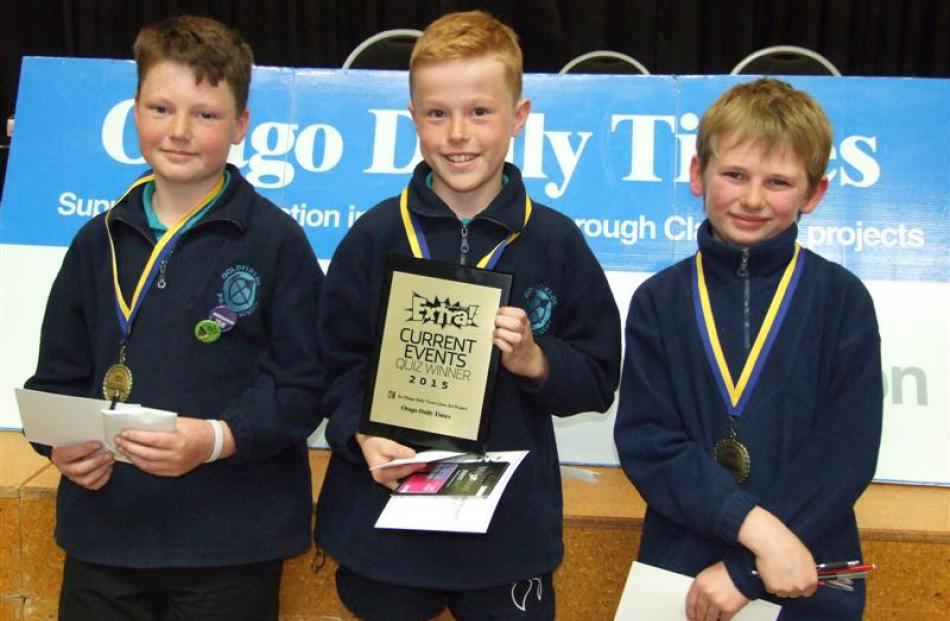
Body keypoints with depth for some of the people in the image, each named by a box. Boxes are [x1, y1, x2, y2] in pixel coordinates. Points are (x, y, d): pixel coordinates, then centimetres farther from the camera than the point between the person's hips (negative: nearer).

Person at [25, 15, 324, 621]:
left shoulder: (277, 240, -5)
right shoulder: (99, 241, 10)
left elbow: (302, 384, -8)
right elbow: (58, 375, 13)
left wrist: (217, 439, -22)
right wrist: (60, 440, -6)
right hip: (103, 529, 4)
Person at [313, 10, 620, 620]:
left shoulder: (556, 243, -2)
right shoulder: (374, 236, -1)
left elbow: (599, 380, 2)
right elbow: (337, 364, 2)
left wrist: (536, 360, -16)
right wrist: (361, 435, -15)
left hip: (510, 526, 0)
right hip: (382, 523, 1)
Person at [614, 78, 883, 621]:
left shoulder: (842, 299, -5)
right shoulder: (659, 300, -2)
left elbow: (847, 453, -10)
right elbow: (646, 443, -8)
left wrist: (745, 571, -16)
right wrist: (755, 526, -20)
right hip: (678, 573, 1)